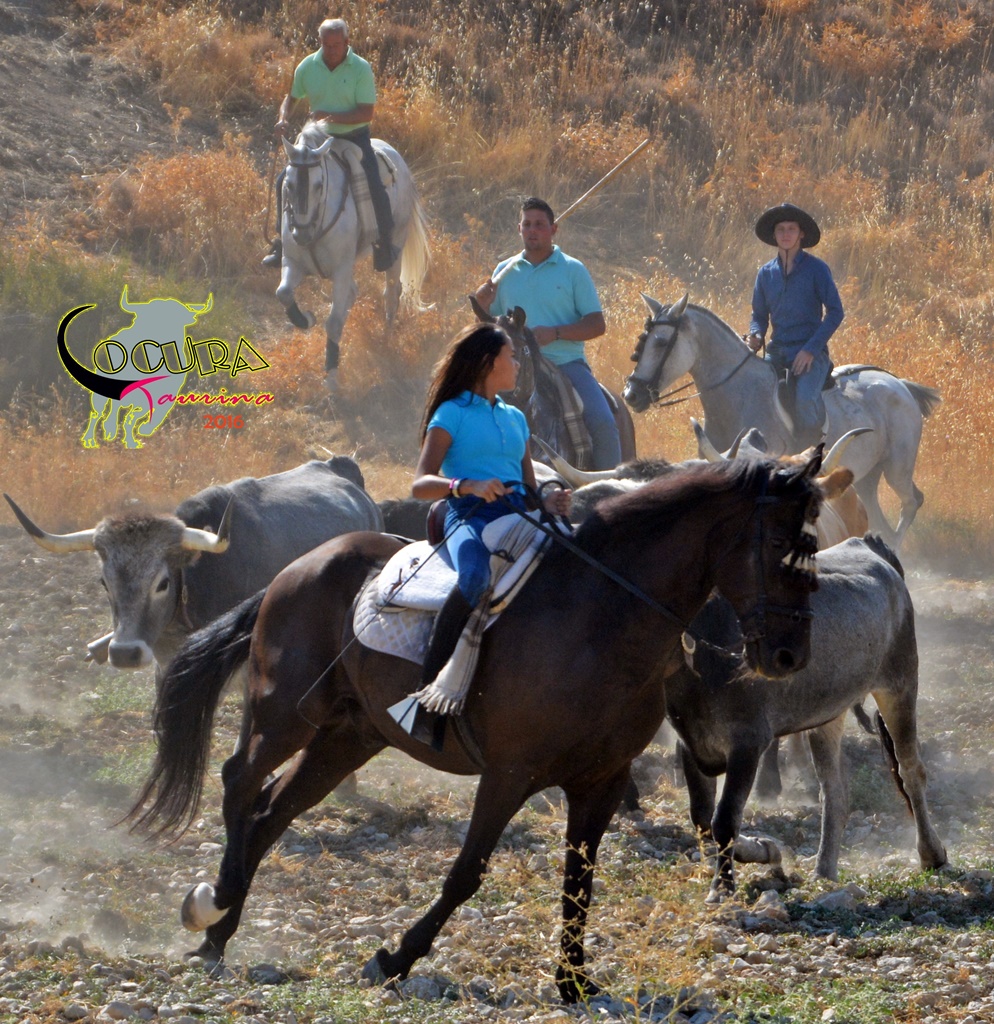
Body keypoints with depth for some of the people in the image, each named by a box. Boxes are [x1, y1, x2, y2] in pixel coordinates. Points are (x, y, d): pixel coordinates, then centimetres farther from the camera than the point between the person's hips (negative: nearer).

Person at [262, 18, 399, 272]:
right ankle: (282, 243, 8)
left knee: (375, 187, -21)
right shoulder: (308, 67, -3)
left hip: (355, 137, -3)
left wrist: (332, 117, -29)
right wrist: (283, 118, -10)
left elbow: (366, 113, -17)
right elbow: (292, 97, 12)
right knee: (284, 182, -8)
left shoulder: (361, 68, -13)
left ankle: (386, 245, -1)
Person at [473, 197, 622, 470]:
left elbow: (597, 324, 0)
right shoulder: (505, 272, 12)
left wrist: (556, 333, -16)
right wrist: (483, 304, -5)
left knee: (603, 424, -21)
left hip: (567, 363, -2)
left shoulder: (573, 270, 5)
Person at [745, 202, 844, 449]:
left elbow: (835, 312, -4)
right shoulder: (766, 273, 11)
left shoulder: (816, 269, -2)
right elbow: (759, 315, 20)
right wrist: (756, 335, -4)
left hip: (810, 352, -5)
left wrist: (812, 348, -13)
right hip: (777, 352, 5)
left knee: (805, 399, -31)